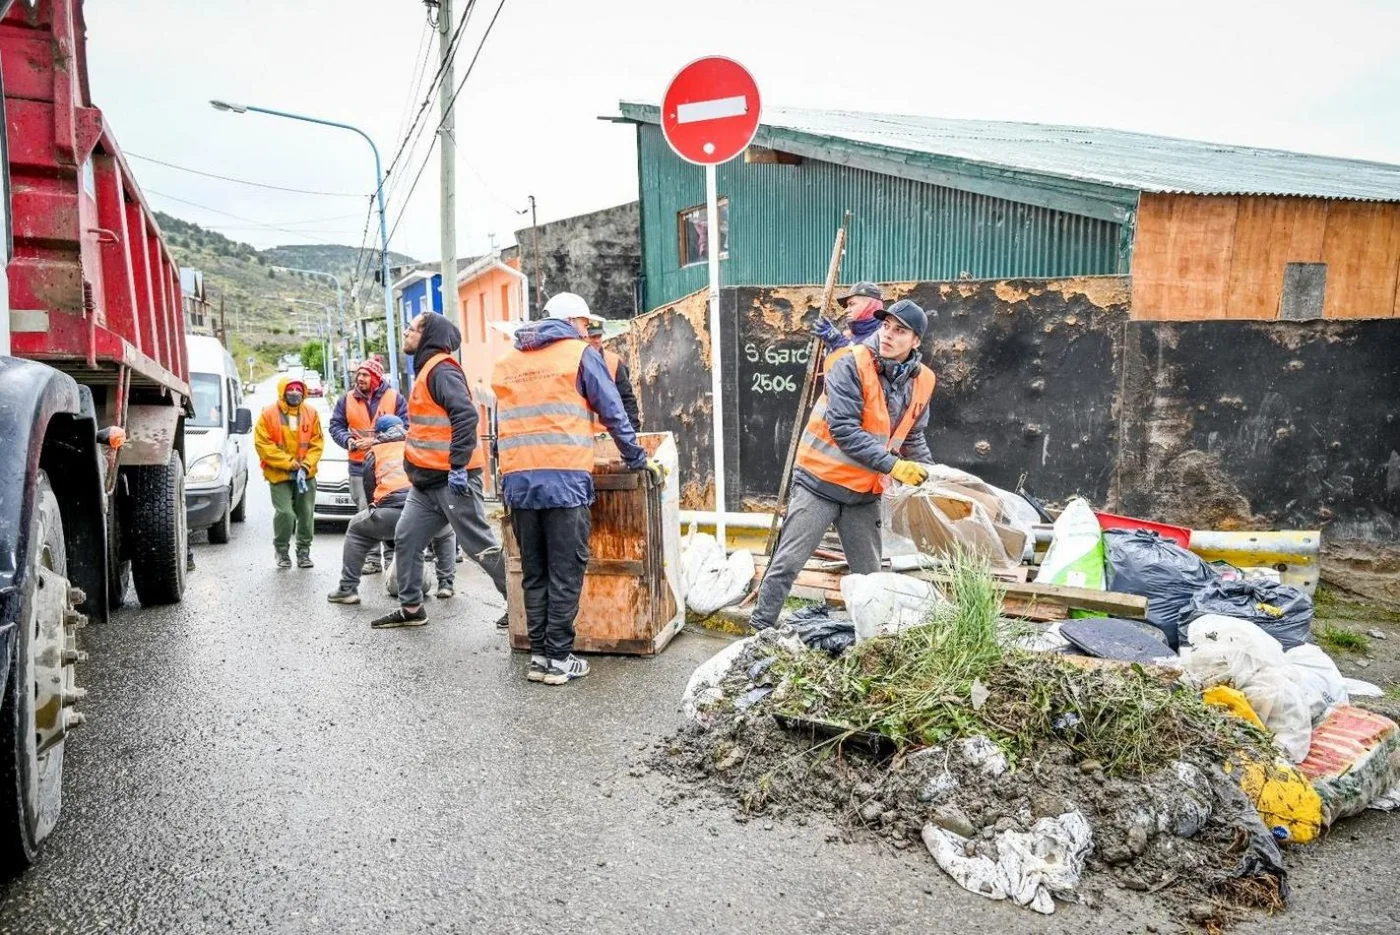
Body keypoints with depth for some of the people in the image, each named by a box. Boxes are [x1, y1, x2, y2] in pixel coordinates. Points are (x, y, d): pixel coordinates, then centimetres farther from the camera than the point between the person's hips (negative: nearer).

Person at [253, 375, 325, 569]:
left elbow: (317, 442, 4)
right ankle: (281, 550, 12)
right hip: (279, 474, -3)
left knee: (306, 513, 5)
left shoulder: (311, 413, 4)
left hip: (306, 474, 3)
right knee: (285, 513, -11)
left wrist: (306, 465, -9)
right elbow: (262, 444, -8)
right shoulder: (269, 414, -5)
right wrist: (288, 462, -14)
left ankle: (304, 551, 21)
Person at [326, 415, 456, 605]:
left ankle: (347, 589, 22)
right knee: (446, 534, 36)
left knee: (356, 531, 28)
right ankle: (446, 584, 24)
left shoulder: (374, 453, 25)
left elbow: (368, 489, 27)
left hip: (391, 511, -2)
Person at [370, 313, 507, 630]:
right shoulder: (427, 370, 19)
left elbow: (466, 415, -25)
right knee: (406, 539, 11)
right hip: (427, 480, 10)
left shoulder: (442, 370, -13)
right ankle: (411, 608, 21)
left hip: (451, 478, -10)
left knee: (480, 546, -5)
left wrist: (458, 466, -27)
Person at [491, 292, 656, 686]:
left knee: (534, 574, 12)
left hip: (517, 480, 5)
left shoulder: (506, 361, 19)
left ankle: (539, 654, 15)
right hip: (565, 479, -5)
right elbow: (614, 414, 3)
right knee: (566, 573, 2)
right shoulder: (581, 354, 3)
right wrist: (638, 461, 13)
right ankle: (558, 658, 4)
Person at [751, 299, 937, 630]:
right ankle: (759, 629, 8)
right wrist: (892, 464, -27)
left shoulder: (922, 381, 2)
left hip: (865, 493, 5)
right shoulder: (852, 364, -16)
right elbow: (844, 428, -24)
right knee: (787, 562, -3)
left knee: (870, 573, 13)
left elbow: (914, 438, 15)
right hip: (822, 481, -5)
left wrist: (928, 475, 1)